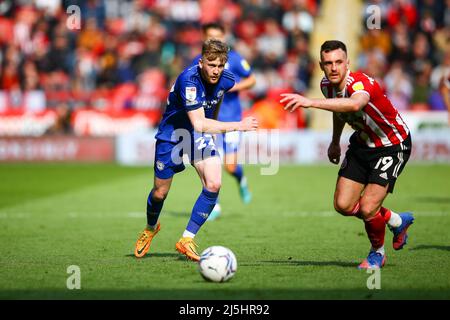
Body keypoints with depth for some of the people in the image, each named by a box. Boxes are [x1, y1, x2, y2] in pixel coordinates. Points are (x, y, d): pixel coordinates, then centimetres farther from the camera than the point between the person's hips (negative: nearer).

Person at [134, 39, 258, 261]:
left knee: (213, 184, -17)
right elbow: (199, 124, -39)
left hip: (201, 134, 4)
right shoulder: (189, 80, -34)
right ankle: (150, 228, 42)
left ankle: (187, 239, -5)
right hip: (172, 133, -4)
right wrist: (238, 126, -41)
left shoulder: (226, 80, -15)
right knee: (160, 192, 7)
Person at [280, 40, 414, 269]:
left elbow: (354, 104, -60)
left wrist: (311, 102, -67)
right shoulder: (327, 85, -9)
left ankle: (377, 252, 16)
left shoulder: (361, 83, -33)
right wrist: (335, 142, 25)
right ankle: (396, 221, 25)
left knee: (367, 209, -16)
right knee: (343, 205, -1)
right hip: (362, 143, 8)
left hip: (393, 145, -8)